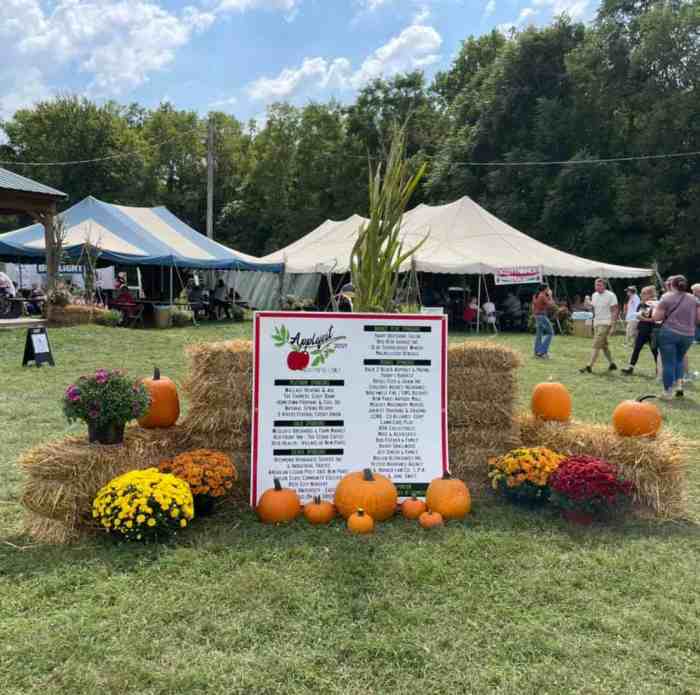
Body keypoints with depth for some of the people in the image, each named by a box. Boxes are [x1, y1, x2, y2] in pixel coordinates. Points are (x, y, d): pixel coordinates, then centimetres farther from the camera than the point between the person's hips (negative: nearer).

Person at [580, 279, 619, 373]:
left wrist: (612, 324, -18)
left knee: (596, 345, -13)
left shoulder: (610, 295, -11)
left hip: (605, 323, -8)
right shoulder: (594, 295, 10)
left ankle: (589, 366, -16)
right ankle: (612, 363, 27)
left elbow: (615, 310, -12)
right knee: (604, 345, 14)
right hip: (596, 323, 8)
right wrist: (589, 306, 1)